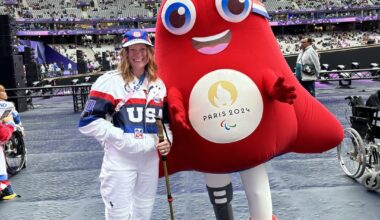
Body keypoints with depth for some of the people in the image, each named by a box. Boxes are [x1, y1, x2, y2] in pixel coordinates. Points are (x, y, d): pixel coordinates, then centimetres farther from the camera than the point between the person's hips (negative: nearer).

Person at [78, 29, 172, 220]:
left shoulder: (158, 84, 11)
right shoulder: (110, 81, -9)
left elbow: (165, 120, 21)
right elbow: (88, 122, -14)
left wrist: (167, 139, 1)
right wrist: (122, 138, -19)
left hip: (150, 159, 6)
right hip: (119, 160, -6)